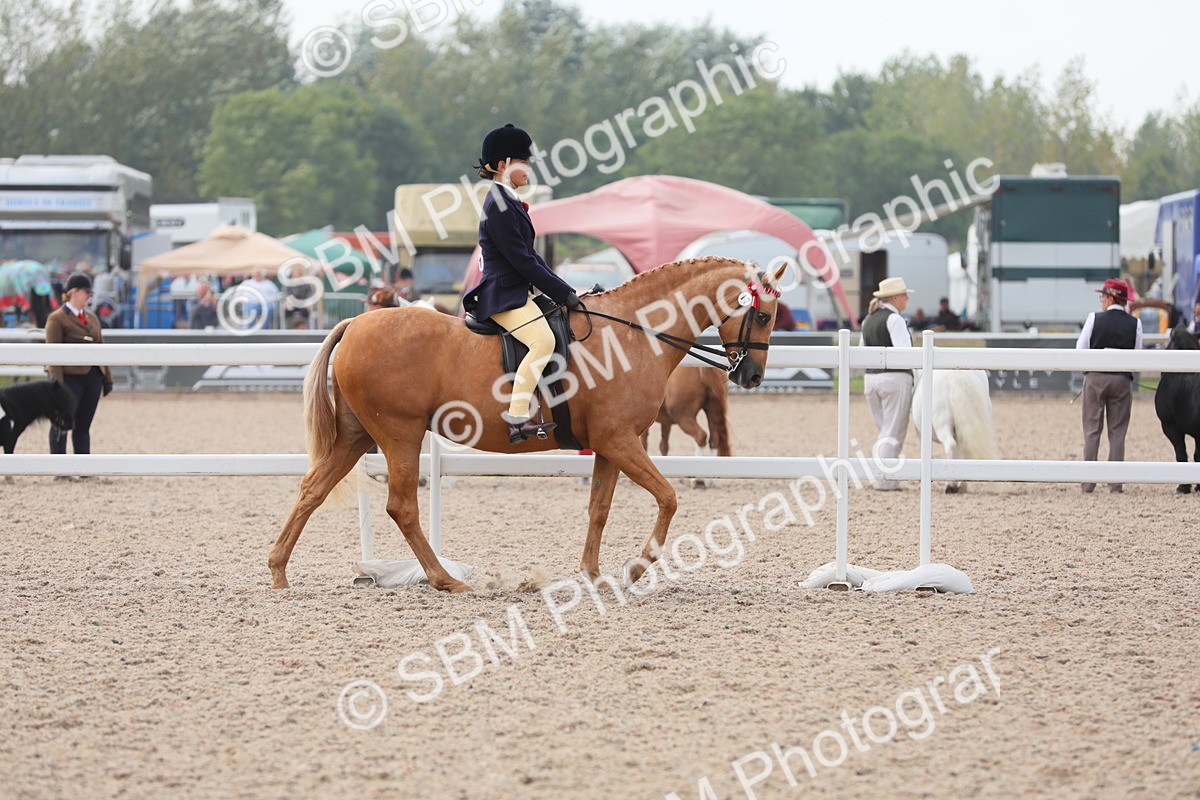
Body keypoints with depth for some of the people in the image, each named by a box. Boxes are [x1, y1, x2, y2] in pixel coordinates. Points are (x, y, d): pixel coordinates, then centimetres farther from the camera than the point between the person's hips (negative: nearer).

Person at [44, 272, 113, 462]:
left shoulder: (92, 318, 15)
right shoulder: (57, 319, -6)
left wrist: (107, 376, 14)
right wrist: (58, 382, -19)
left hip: (93, 377, 7)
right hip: (70, 377, -7)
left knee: (84, 425, 10)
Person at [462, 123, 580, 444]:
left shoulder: (507, 202, 17)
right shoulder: (499, 206, -15)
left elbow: (529, 255, 20)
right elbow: (522, 261, -19)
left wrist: (563, 289, 13)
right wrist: (562, 293, -14)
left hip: (516, 292, 11)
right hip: (505, 295, -11)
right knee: (543, 340, -30)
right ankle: (517, 417, -34)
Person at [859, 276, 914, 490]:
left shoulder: (868, 320, 14)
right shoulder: (894, 319, -11)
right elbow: (903, 351, -21)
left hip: (872, 377, 8)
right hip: (896, 377, -8)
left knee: (885, 431, 17)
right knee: (893, 432, -2)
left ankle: (883, 476, 14)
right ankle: (884, 479, -4)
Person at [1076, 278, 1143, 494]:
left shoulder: (1095, 319, -6)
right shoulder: (1134, 323, -1)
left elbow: (1081, 349, -4)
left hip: (1095, 377, -1)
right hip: (1122, 379, 1)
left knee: (1092, 429, 5)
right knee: (1117, 431, 6)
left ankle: (1088, 481, 4)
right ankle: (1115, 481, 4)